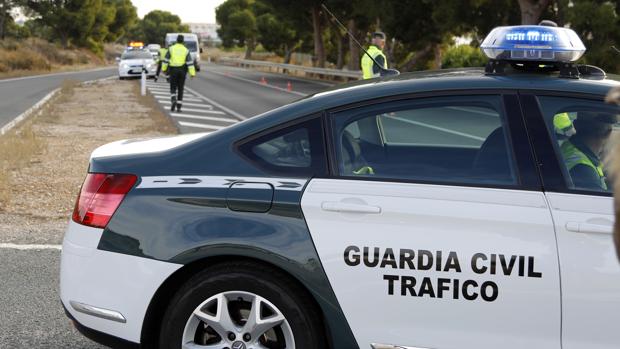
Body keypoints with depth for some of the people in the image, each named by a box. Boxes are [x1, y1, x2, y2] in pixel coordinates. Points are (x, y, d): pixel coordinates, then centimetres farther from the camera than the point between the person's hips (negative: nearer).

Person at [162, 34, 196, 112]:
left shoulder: (171, 49, -2)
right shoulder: (186, 50, -1)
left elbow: (166, 59, 1)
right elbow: (190, 62, -7)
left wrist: (164, 69, 13)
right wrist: (192, 73, -7)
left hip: (173, 70, -1)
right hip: (182, 71, 1)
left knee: (173, 88, 8)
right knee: (180, 89, 8)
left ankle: (173, 100, -22)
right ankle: (179, 107, 6)